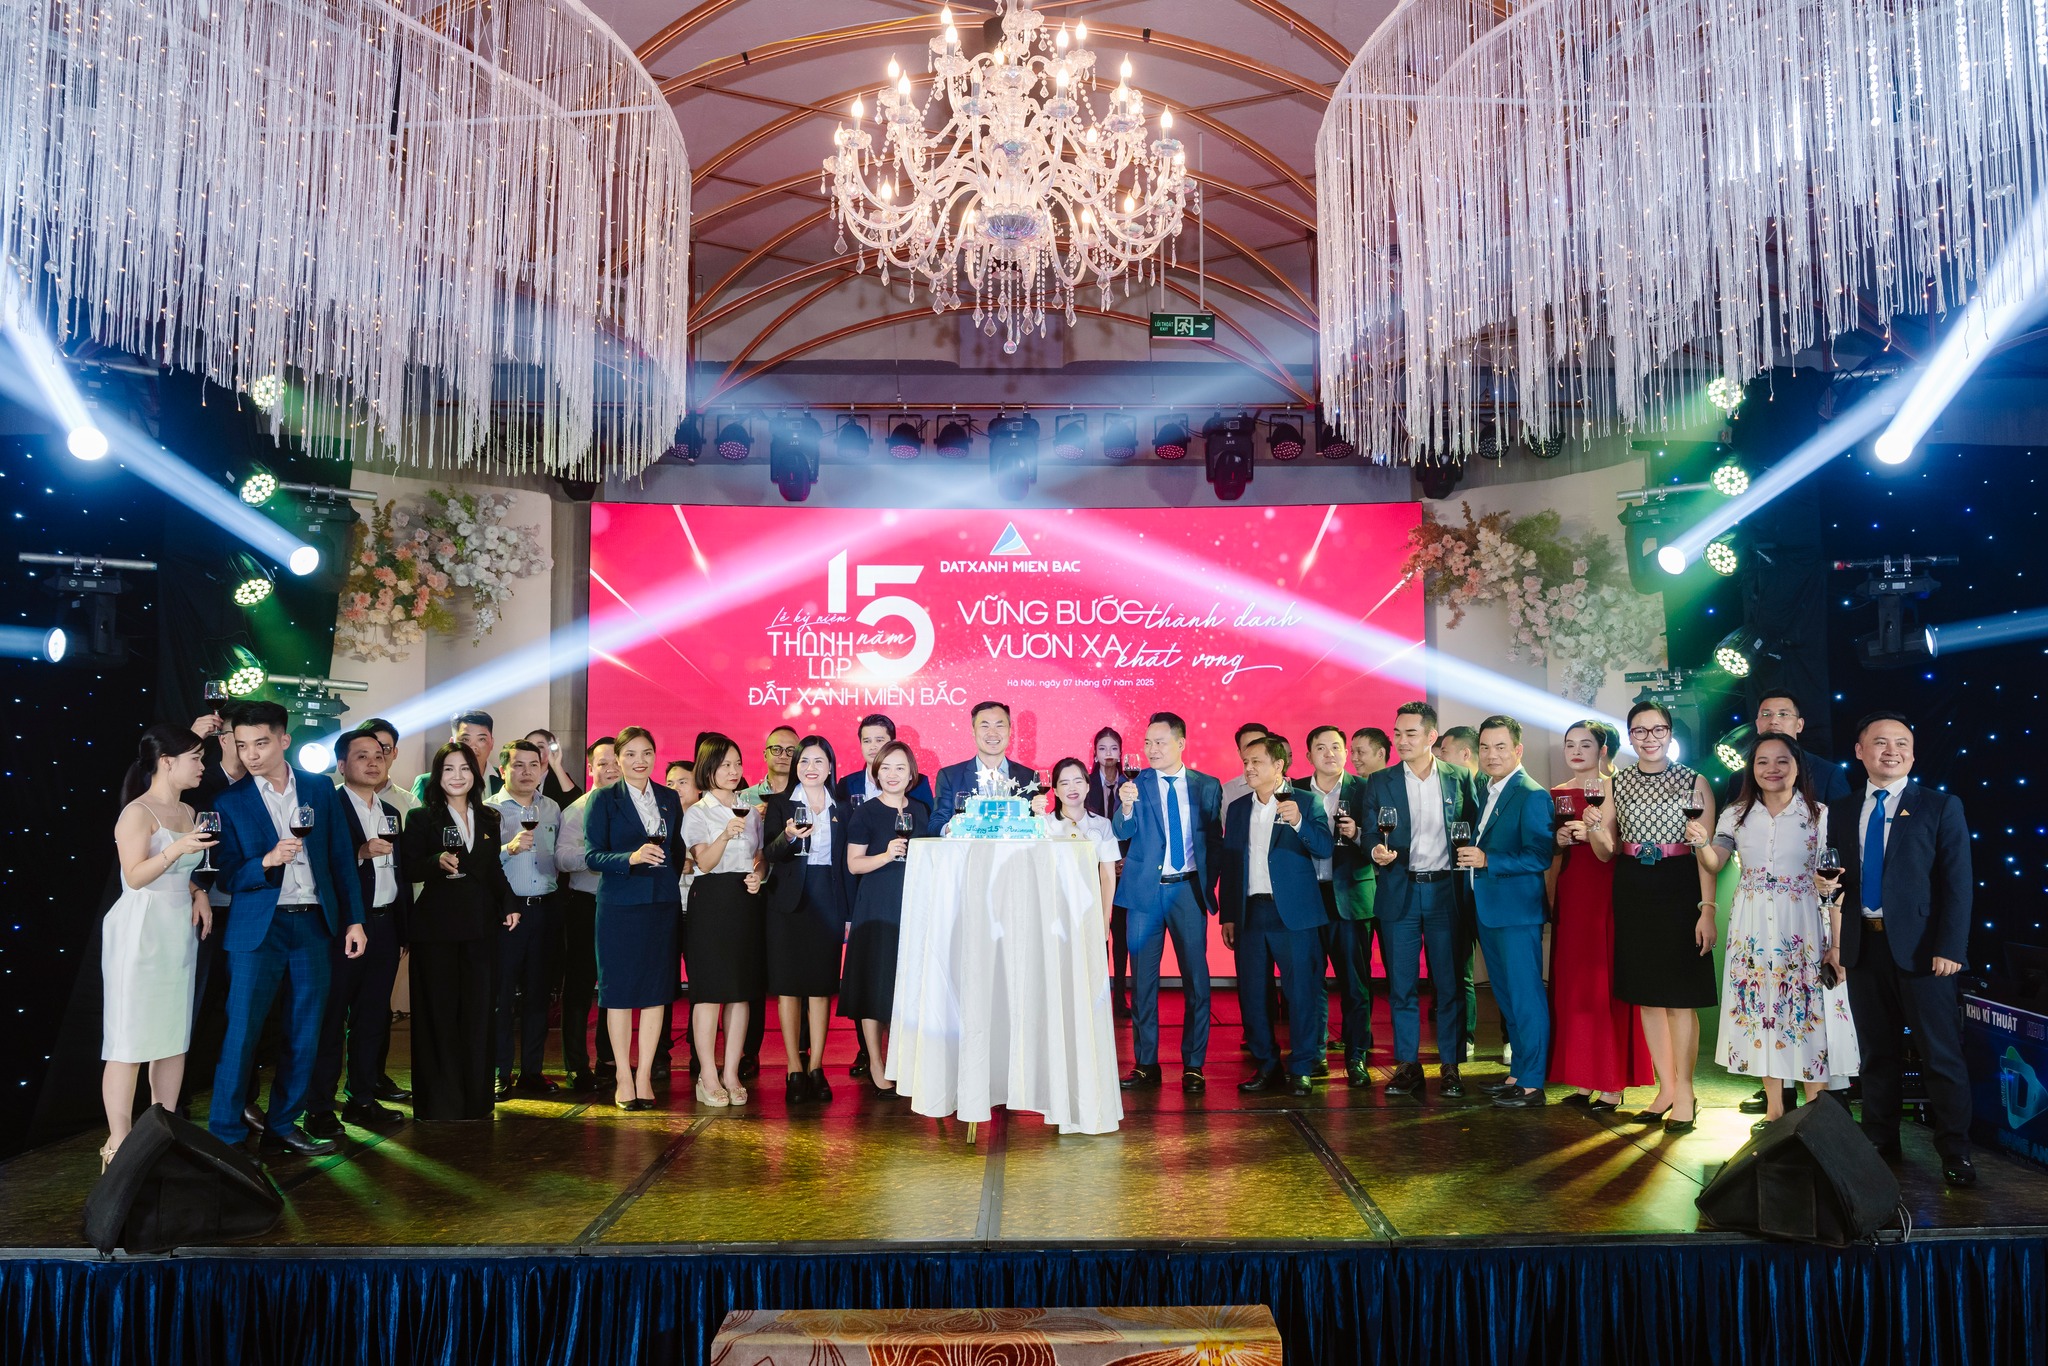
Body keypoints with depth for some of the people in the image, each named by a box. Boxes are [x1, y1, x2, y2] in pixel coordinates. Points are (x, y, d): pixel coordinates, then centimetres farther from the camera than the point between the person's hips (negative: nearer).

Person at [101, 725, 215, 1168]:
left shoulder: (187, 812, 14)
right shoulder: (137, 812, -10)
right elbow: (135, 876, -18)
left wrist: (199, 892, 5)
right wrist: (176, 849, -30)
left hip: (179, 930, 8)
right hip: (141, 930, -8)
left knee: (174, 1033, 9)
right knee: (130, 1038, -5)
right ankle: (119, 1140, 0)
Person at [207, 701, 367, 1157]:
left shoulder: (320, 789, 5)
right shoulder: (230, 802, -1)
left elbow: (341, 858, 7)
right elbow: (227, 876, -2)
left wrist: (354, 919, 3)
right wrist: (267, 861, -22)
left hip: (312, 924, 3)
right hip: (257, 927, -3)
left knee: (305, 1034, 9)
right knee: (241, 1033, -2)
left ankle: (282, 1123, 23)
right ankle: (225, 1133, 11)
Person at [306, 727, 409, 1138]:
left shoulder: (392, 814, 16)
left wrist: (404, 927, 13)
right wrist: (360, 853, -28)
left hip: (384, 926, 7)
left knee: (372, 1017, 11)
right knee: (332, 1018, -1)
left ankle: (363, 1099, 20)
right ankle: (320, 1108, 7)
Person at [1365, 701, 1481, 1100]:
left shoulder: (1459, 779, 4)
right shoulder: (1379, 782, 5)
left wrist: (1468, 888, -4)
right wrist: (1377, 853, -18)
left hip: (1446, 892, 0)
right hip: (1399, 893, 1)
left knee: (1448, 984, 4)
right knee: (1401, 984, 3)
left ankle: (1450, 1066, 14)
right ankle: (1407, 1065, 12)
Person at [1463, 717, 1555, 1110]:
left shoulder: (1532, 796, -13)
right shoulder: (1486, 792, 14)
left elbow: (1540, 857, -19)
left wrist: (1487, 861, -23)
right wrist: (1470, 856, 6)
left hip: (1516, 913, -9)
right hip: (1487, 911, 9)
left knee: (1526, 996, -2)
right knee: (1507, 997, 17)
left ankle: (1532, 1084, 5)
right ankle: (1518, 1074, 27)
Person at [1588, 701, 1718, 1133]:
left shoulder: (1695, 783, -2)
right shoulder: (1614, 784, 7)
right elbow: (1606, 852, 9)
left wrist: (1707, 909, -13)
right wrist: (1594, 827, -13)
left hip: (1679, 893, -4)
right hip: (1633, 895, 4)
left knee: (1680, 997, -2)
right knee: (1647, 996, 9)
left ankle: (1684, 1093, 9)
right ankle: (1666, 1088, 20)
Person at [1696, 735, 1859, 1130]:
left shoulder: (1818, 815, -3)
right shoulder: (1737, 814, 5)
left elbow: (1833, 883, -3)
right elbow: (1714, 864, -1)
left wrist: (1836, 943, -7)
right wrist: (1700, 842, -23)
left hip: (1802, 927, -2)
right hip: (1752, 929, 3)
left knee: (1806, 1010, -1)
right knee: (1760, 1009, 7)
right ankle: (1774, 1107, 18)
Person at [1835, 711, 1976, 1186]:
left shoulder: (1940, 806, 0)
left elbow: (1957, 883, -5)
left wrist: (1950, 948, -13)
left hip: (1919, 947, -3)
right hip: (1864, 946, 4)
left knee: (1940, 1054, 1)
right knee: (1877, 1053, 12)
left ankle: (1955, 1152, 13)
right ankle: (1880, 1142, 23)